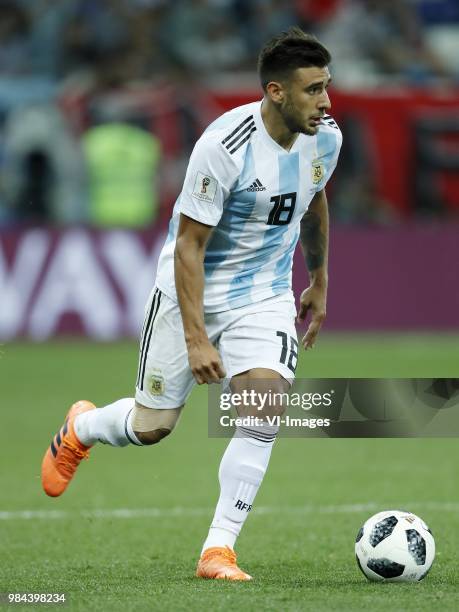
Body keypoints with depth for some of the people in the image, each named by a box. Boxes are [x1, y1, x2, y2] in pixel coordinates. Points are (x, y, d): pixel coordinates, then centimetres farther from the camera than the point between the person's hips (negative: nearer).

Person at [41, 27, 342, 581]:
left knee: (264, 406, -19)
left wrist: (319, 281, 25)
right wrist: (196, 337, -26)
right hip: (191, 291, -4)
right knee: (150, 427, 6)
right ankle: (80, 429, 42)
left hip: (265, 295, 4)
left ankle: (218, 550, -12)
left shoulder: (325, 138, -7)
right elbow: (189, 245, -22)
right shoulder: (224, 146, -27)